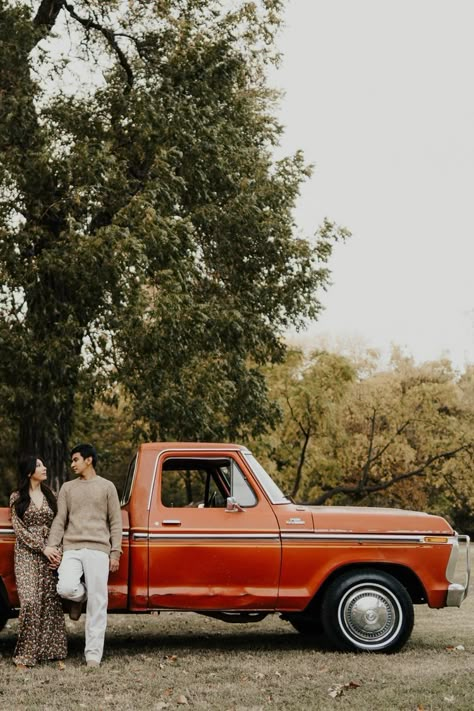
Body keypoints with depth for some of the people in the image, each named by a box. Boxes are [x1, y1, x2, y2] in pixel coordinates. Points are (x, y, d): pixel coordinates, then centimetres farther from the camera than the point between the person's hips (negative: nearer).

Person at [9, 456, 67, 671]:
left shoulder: (50, 496, 13)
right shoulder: (17, 498, 2)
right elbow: (19, 530, -4)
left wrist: (56, 552, -6)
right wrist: (43, 548, -12)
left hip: (49, 556, 3)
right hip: (26, 555, -3)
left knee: (51, 603, -1)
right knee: (30, 602, -13)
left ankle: (54, 653, 4)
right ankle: (24, 656, -8)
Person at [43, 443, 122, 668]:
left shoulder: (106, 487, 9)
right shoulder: (67, 488, 16)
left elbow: (115, 522, 7)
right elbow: (60, 520, 11)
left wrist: (115, 552, 0)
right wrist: (52, 545, -2)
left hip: (98, 550, -2)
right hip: (72, 549, 2)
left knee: (97, 604, -4)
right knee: (66, 588, -23)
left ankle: (93, 654, 4)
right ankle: (80, 597, 14)